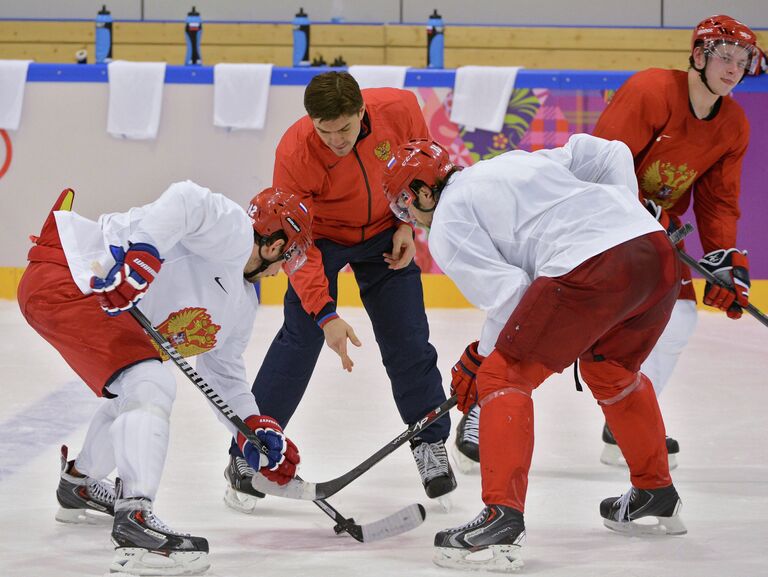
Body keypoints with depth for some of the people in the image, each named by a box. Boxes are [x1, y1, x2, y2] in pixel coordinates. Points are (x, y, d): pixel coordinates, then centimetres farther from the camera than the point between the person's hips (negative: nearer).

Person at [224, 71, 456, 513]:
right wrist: (325, 315, -37)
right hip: (319, 238, -2)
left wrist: (408, 225, -10)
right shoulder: (293, 153, -32)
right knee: (300, 340, -13)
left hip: (384, 233, 2)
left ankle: (432, 445, 18)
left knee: (408, 342, -1)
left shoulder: (399, 109, -27)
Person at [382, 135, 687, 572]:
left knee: (504, 376, 3)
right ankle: (657, 496, 42)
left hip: (591, 268, -8)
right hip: (659, 251, 8)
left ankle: (503, 519, -10)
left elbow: (508, 290, 0)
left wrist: (479, 359, 13)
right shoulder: (518, 161, 32)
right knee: (610, 370, 32)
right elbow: (609, 154, 28)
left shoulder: (446, 227, 11)